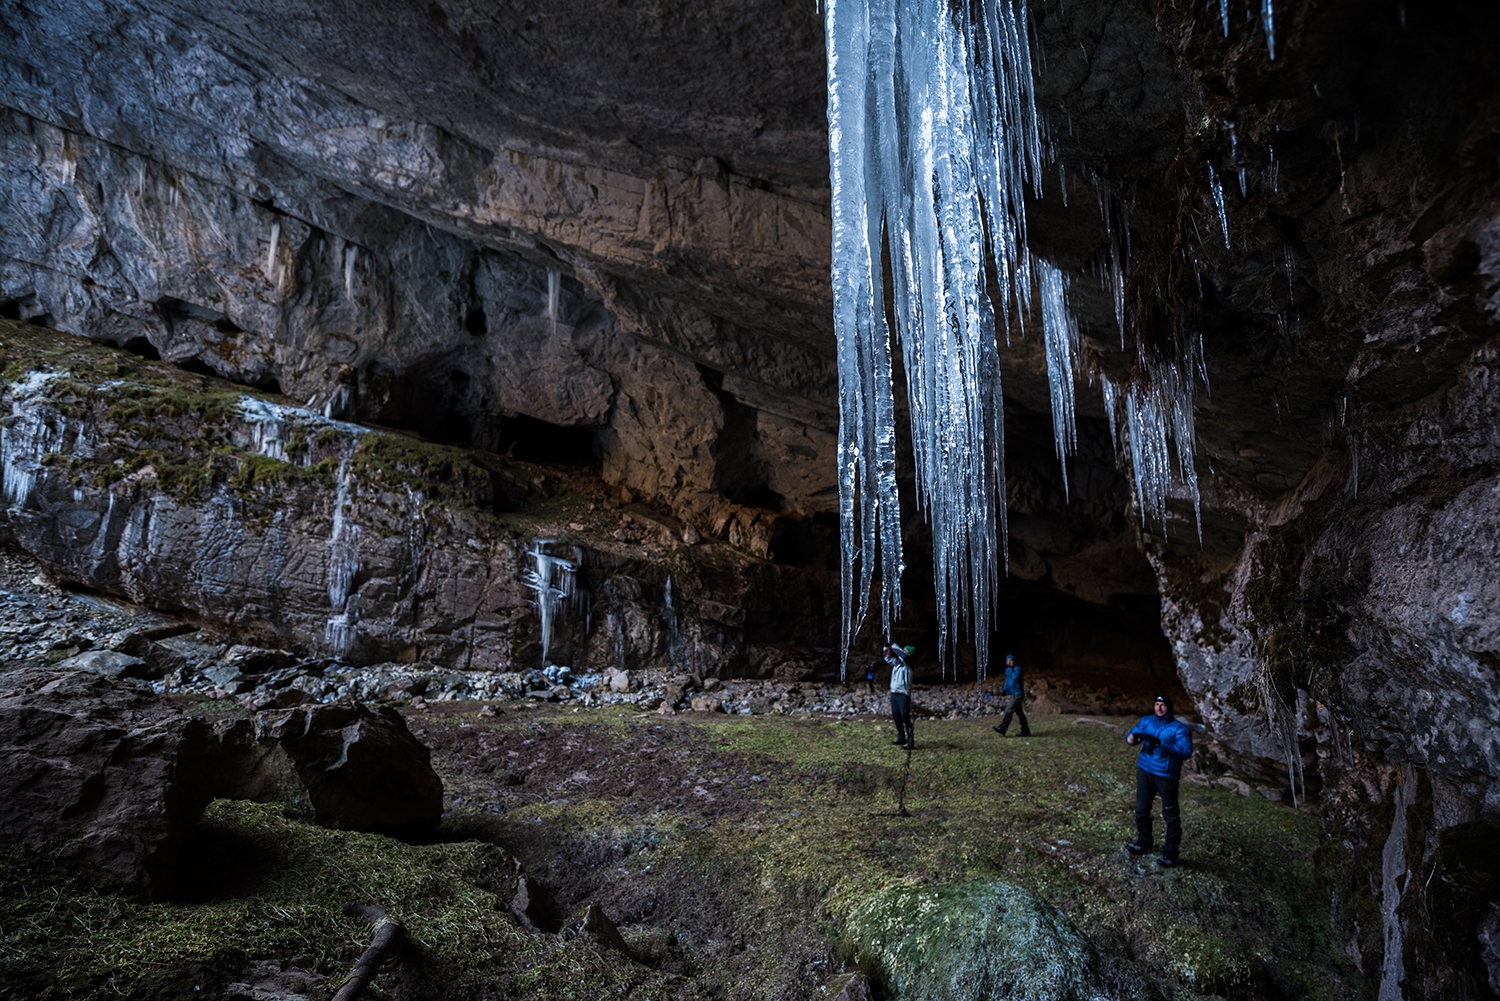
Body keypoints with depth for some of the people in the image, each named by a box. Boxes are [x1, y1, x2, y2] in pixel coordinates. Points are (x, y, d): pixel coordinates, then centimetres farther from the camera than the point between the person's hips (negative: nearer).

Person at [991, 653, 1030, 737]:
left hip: (1017, 694, -10)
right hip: (1014, 694, 10)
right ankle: (1026, 732, 15)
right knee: (1019, 713, 11)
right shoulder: (1008, 670, 16)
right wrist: (1005, 690, 17)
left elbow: (1015, 677, -30)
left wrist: (1010, 669, -20)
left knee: (1009, 711, -12)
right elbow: (1008, 681, 27)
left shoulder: (1017, 668, -12)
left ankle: (1002, 729, -13)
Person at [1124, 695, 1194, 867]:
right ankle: (1143, 843, 32)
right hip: (1145, 772, 5)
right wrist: (1132, 737, -24)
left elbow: (1186, 751, -23)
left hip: (1166, 776, -5)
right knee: (1141, 809, 14)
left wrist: (1161, 743, -32)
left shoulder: (1179, 728, -11)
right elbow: (1132, 734, 1)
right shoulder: (1146, 721, 5)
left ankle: (1171, 852, 14)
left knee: (1170, 815, 1)